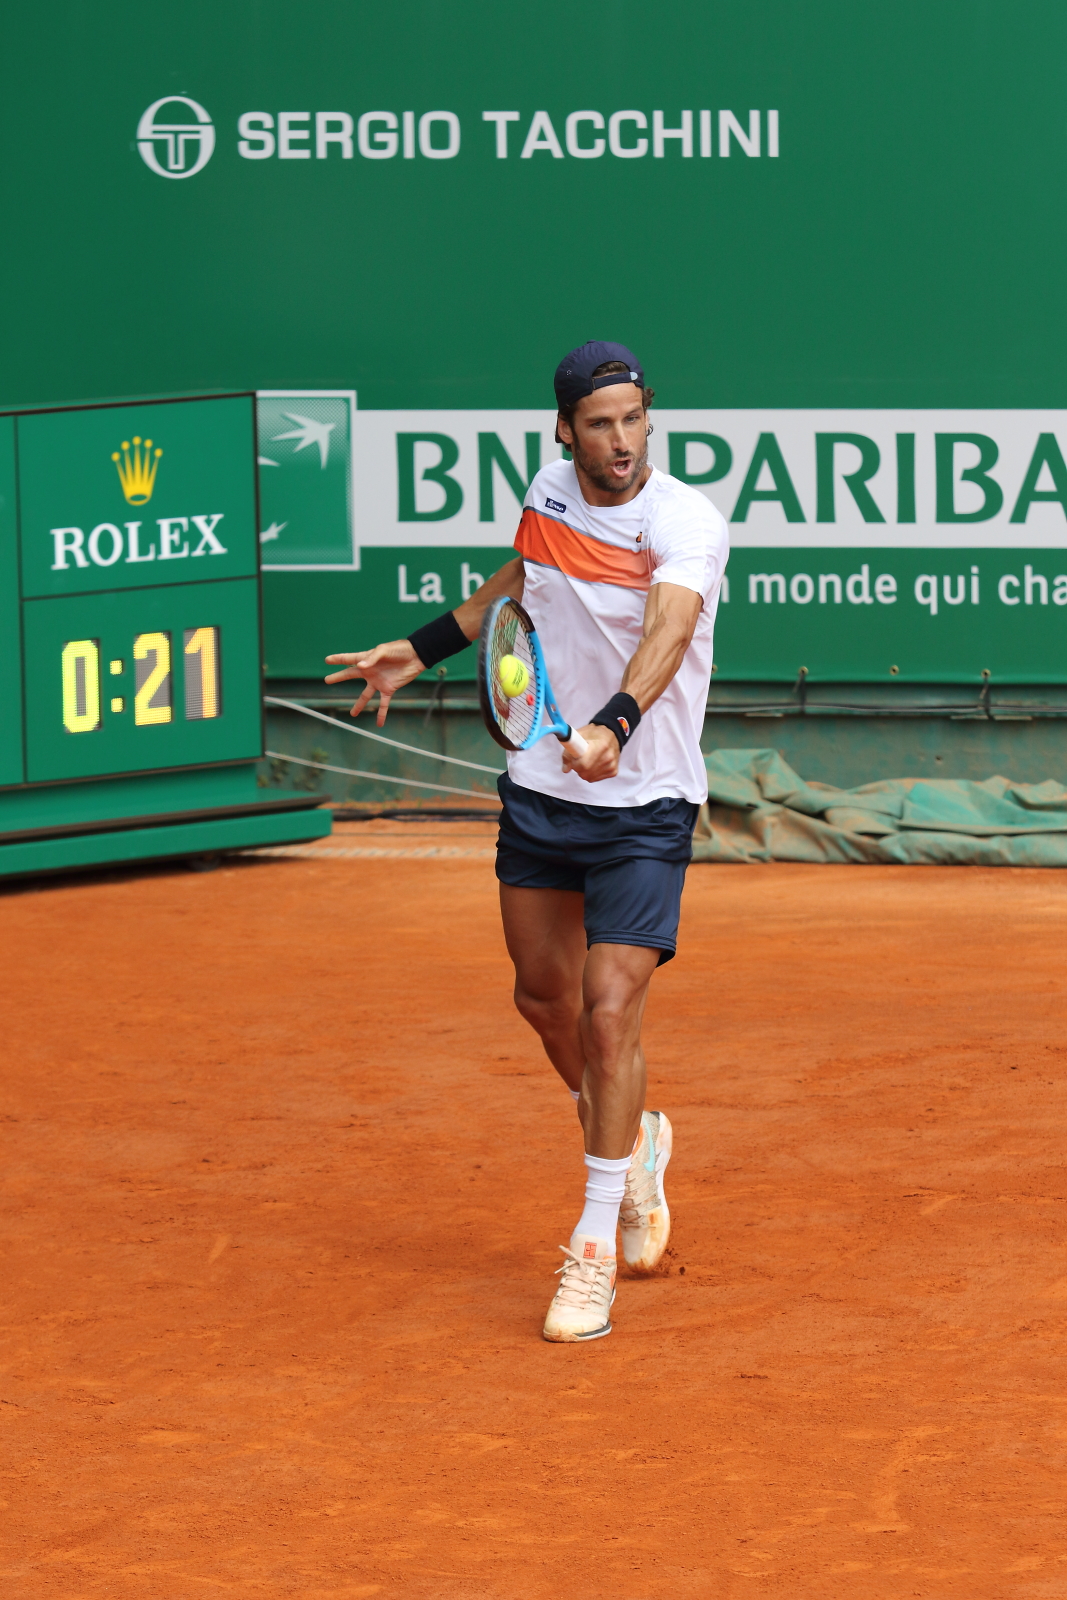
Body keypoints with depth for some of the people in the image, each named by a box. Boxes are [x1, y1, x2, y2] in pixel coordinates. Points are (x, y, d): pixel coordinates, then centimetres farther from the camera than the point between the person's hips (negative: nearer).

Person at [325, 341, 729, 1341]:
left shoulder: (687, 524, -21)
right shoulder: (549, 493, -1)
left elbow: (667, 630, -40)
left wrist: (613, 726, -57)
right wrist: (422, 650, 24)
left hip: (643, 806, -6)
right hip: (540, 794, 6)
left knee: (612, 1009, -14)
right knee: (544, 997, 16)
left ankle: (595, 1249, -4)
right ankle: (633, 1144, 44)